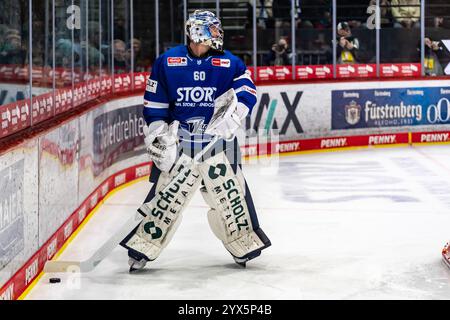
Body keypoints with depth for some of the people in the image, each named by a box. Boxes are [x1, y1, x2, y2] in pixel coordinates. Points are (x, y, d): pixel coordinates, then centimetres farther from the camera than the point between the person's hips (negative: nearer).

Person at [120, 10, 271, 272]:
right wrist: (159, 136, -1)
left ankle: (244, 243, 23)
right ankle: (143, 248, 4)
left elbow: (246, 90, -6)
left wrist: (233, 111, -23)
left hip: (218, 142, 2)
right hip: (178, 142, -2)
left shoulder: (229, 62, 4)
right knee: (167, 195, -4)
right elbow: (154, 103, 3)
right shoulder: (167, 62, 0)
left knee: (230, 194, 5)